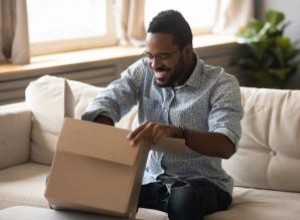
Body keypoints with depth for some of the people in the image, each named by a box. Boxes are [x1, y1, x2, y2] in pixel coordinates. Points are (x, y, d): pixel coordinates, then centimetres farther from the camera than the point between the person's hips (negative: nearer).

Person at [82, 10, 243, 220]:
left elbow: (226, 145, -28)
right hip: (151, 179, 4)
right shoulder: (143, 71, 1)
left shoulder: (221, 84, -14)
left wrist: (175, 132, -46)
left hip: (203, 182, -4)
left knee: (184, 199, -38)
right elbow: (105, 102, -11)